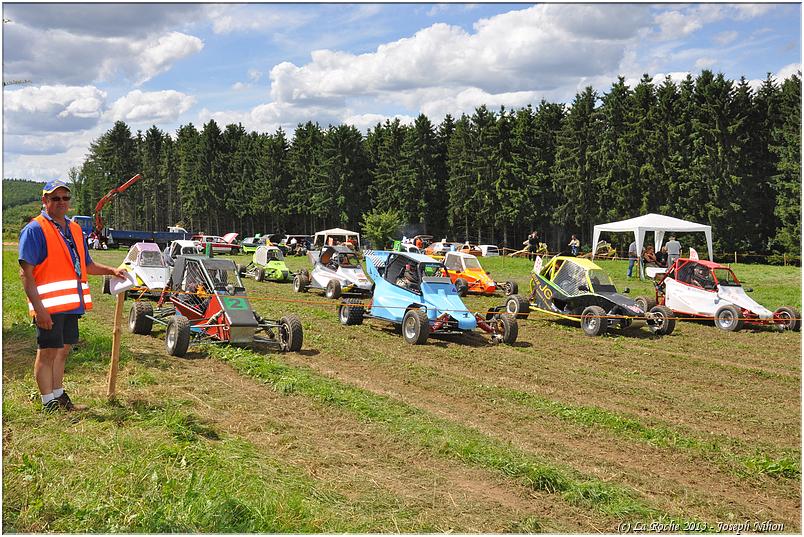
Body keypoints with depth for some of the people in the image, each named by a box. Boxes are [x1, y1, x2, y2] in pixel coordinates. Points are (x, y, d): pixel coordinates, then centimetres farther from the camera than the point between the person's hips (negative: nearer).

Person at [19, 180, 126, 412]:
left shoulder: (74, 229, 17)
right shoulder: (35, 229, -8)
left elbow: (87, 265, 27)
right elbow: (26, 272, -14)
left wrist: (111, 270, 10)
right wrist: (38, 307, -20)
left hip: (72, 304, 8)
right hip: (49, 305, -8)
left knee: (62, 350, 17)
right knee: (47, 353, 1)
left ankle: (58, 396, 30)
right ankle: (48, 404, 11)